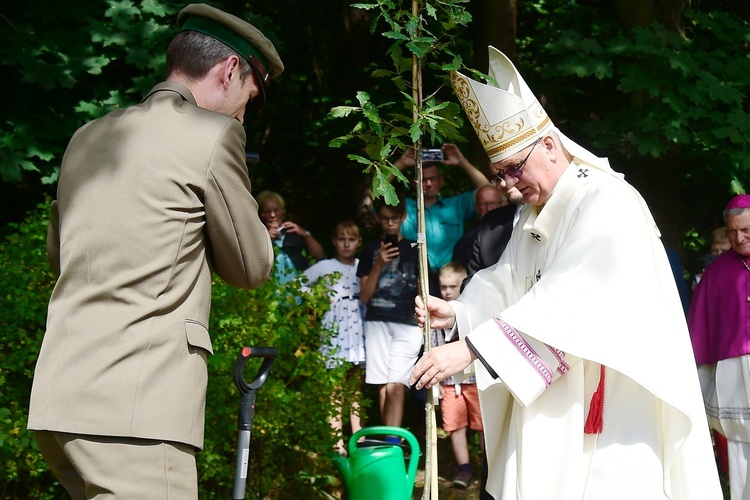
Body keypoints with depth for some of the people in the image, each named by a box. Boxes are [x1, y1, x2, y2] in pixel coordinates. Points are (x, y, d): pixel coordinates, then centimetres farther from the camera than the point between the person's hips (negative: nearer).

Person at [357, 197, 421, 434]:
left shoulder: (414, 249, 10)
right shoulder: (370, 250, 12)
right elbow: (364, 295, 8)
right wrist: (378, 265, -4)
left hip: (407, 324, -2)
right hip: (377, 323, 2)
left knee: (395, 385, -15)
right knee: (383, 386, 0)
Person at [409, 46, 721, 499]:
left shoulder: (607, 203, -16)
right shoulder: (535, 212, 14)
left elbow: (564, 300, -26)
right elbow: (508, 282, 10)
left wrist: (470, 348, -29)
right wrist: (458, 313, -10)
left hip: (606, 408, -8)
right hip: (547, 403, 8)